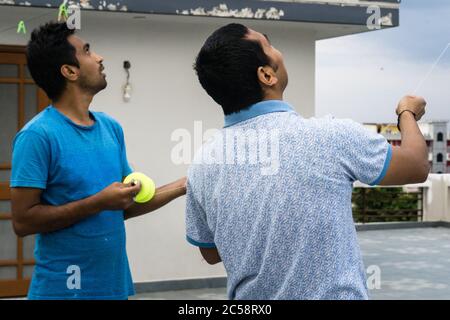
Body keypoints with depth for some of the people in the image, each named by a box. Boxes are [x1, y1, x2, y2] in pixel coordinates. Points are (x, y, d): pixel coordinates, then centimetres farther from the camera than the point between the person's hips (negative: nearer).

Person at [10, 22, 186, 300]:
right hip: (63, 288, -6)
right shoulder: (38, 135, -14)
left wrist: (182, 186, 5)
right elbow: (23, 221, -16)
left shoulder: (111, 127, 6)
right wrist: (98, 203, -20)